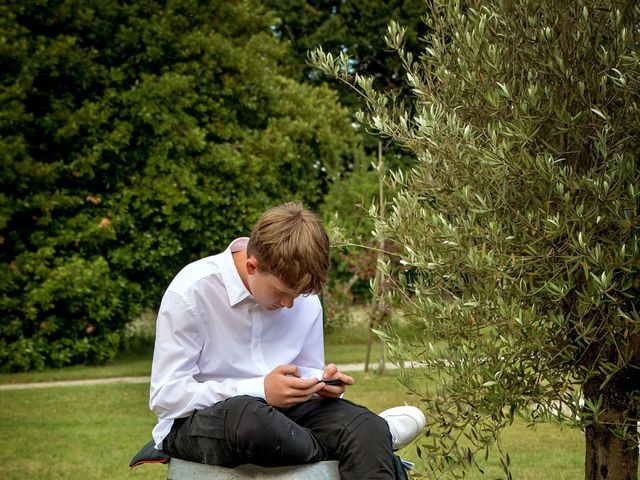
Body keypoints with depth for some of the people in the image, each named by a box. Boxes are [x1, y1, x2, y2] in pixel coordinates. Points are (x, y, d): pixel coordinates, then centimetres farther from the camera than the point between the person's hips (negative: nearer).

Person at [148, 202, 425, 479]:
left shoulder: (305, 298, 1)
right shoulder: (191, 293, -15)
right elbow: (164, 397, -17)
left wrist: (321, 382, -10)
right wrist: (260, 391, -25)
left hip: (279, 409, 3)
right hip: (196, 422, -3)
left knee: (367, 428, -28)